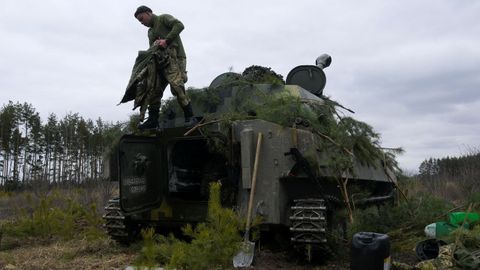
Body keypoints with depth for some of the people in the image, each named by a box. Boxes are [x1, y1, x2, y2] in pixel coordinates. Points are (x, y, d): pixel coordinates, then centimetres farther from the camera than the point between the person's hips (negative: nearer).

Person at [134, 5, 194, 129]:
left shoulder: (164, 18, 7)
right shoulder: (150, 32, 30)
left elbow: (179, 25, -11)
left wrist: (166, 40, -19)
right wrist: (154, 45, -1)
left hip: (174, 58, -8)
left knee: (176, 87, -22)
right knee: (154, 90, -1)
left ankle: (190, 117, -17)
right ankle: (153, 120, 1)